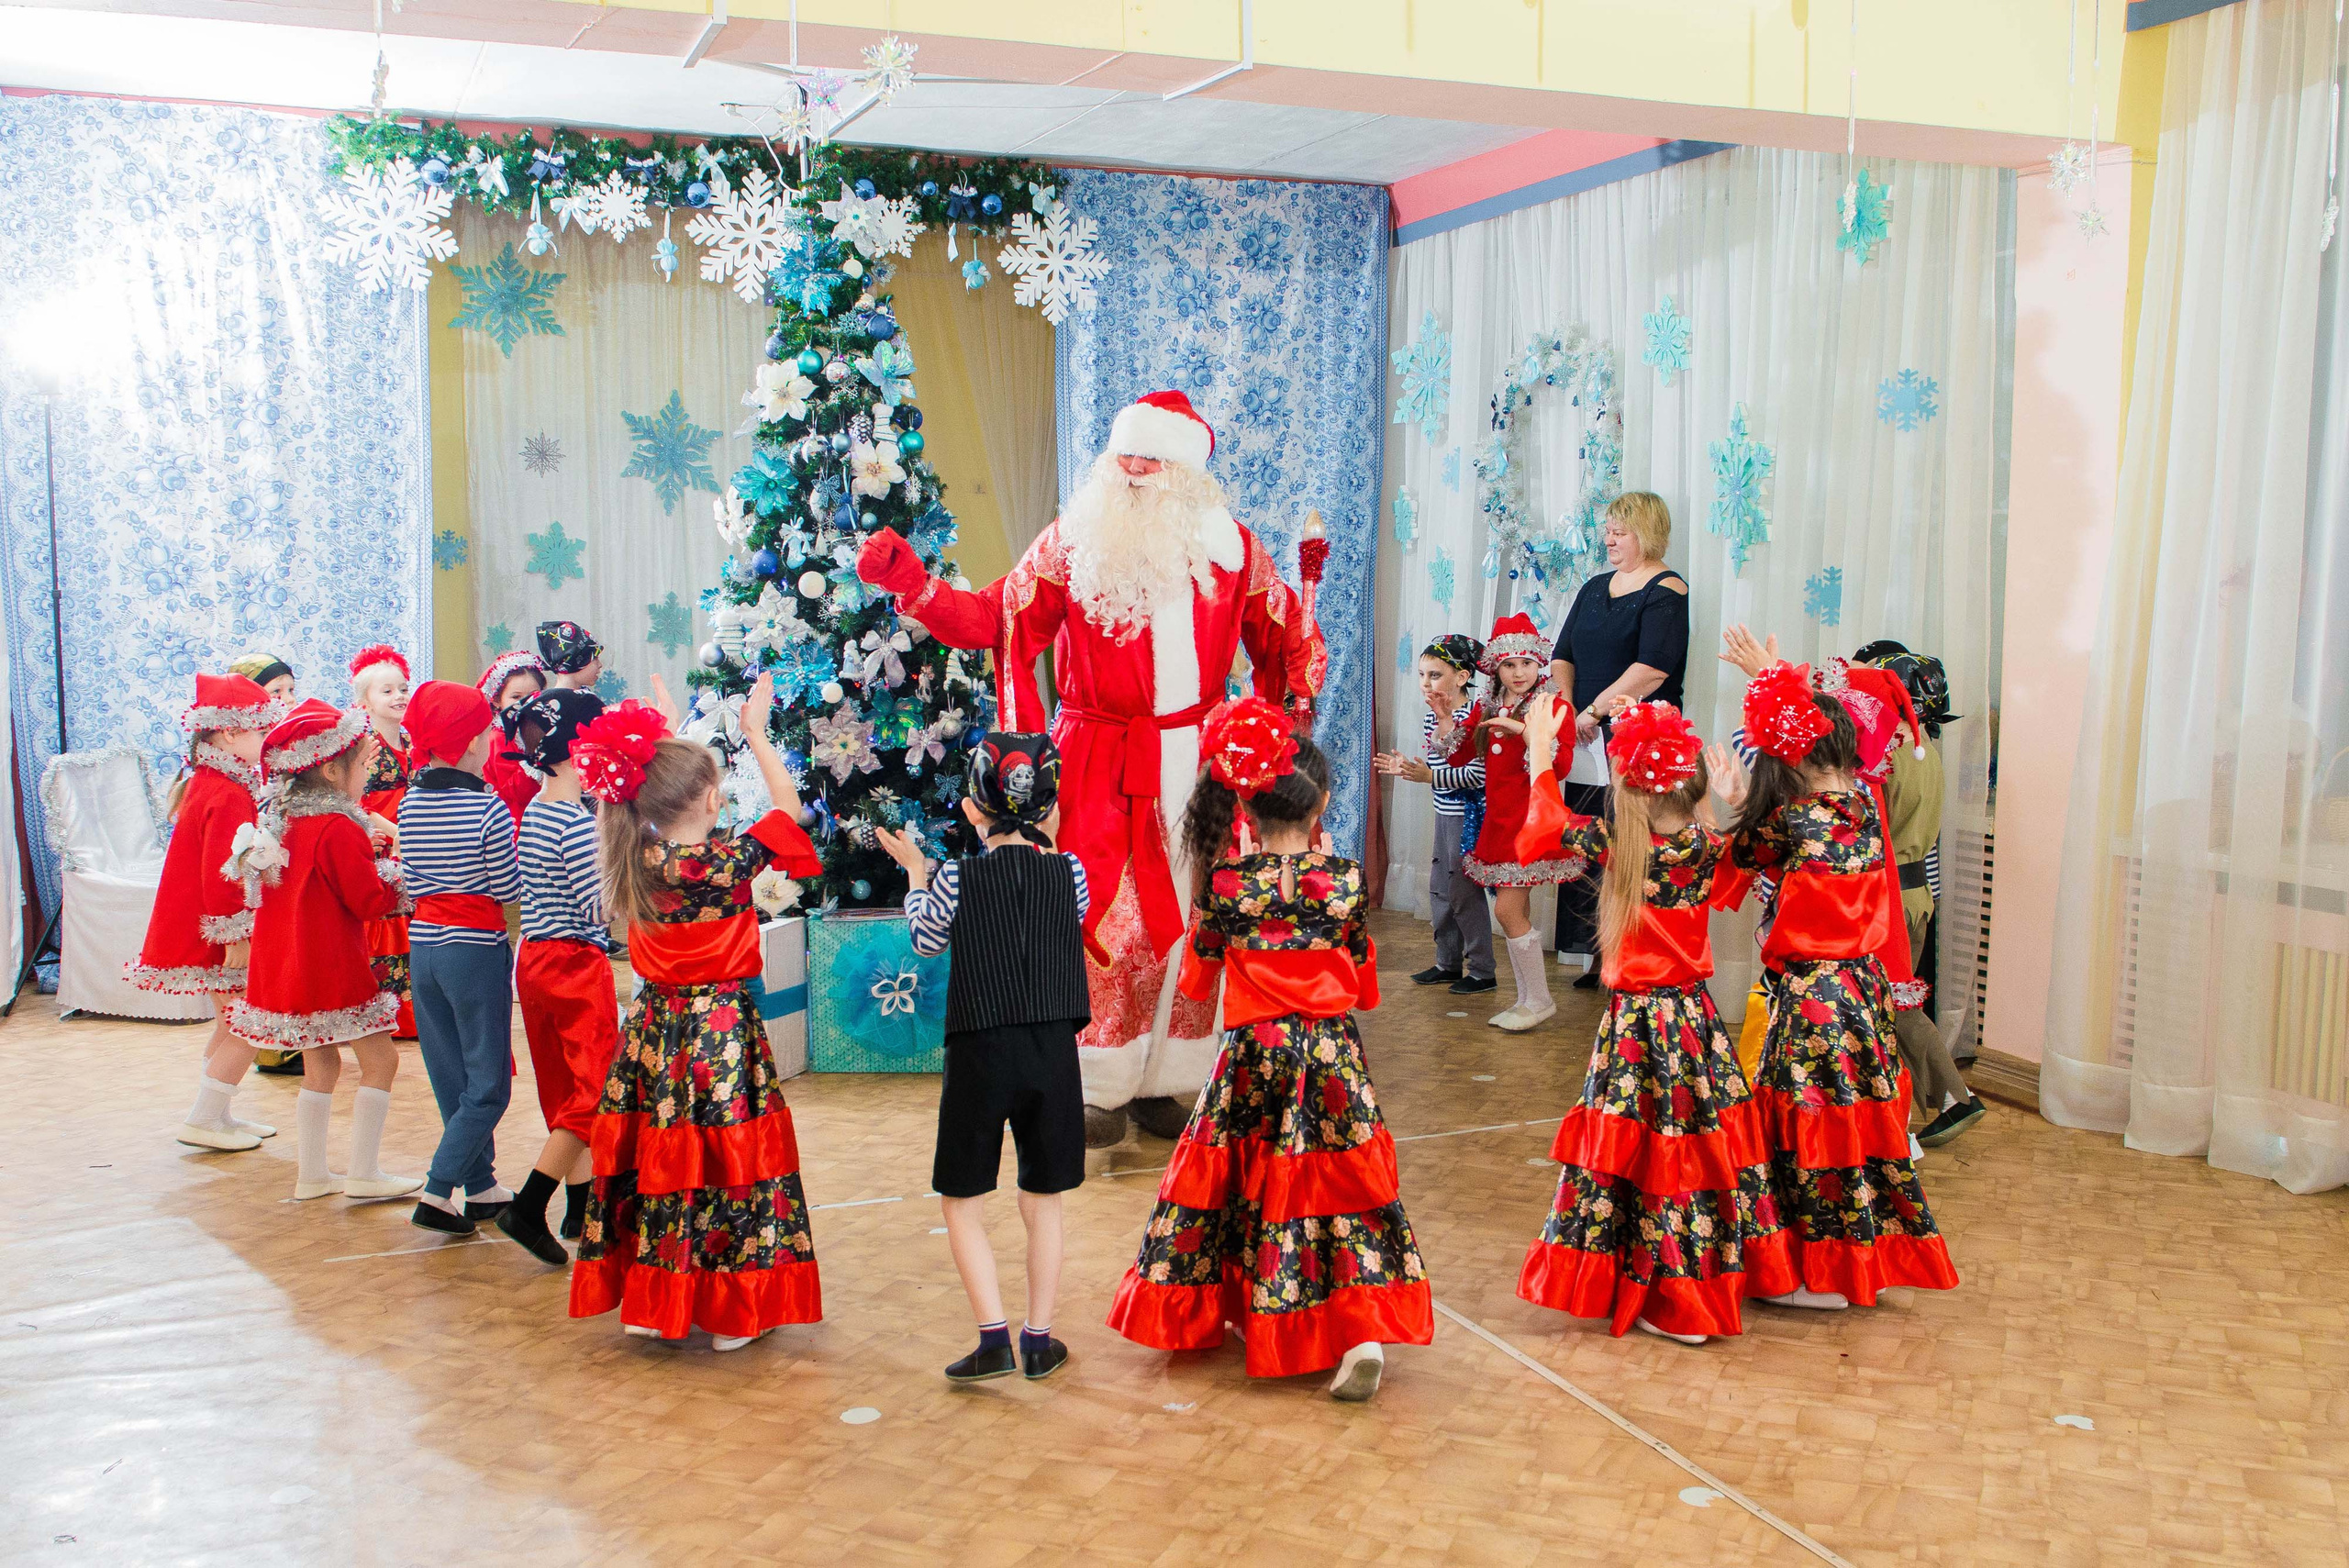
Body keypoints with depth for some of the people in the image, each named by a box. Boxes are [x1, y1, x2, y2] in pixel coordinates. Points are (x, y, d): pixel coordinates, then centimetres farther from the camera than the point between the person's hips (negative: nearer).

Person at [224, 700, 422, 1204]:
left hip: (286, 964, 9)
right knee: (380, 1058, 1)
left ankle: (311, 1173, 21)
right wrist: (402, 876, 0)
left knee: (320, 1065, 17)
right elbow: (370, 901, -18)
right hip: (333, 968, -9)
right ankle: (364, 1173, 3)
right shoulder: (339, 829, -19)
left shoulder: (279, 820, 7)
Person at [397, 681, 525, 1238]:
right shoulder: (488, 808, -16)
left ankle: (481, 1188, 27)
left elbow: (412, 885, 10)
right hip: (475, 949, -6)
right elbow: (509, 891, -10)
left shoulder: (409, 803, 3)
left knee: (452, 1080, 16)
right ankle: (438, 1192, -3)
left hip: (423, 946, 7)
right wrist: (518, 846, 5)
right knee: (488, 1086, 5)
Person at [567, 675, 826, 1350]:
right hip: (722, 1029, -6)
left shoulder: (635, 859, -2)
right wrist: (756, 733, 5)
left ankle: (646, 1297, 24)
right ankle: (730, 1311, 11)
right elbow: (789, 809, -4)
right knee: (724, 1162, 4)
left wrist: (660, 745, 25)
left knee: (651, 1159, 14)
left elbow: (615, 806, 20)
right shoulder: (724, 862, -18)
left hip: (654, 1027, 6)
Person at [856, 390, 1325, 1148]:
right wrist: (911, 581, -17)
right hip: (1098, 765, -2)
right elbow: (991, 619, -4)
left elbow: (1293, 641, 13)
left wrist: (1288, 717, 0)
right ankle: (1099, 1088, 12)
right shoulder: (1073, 544, 1)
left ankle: (1160, 1081, 18)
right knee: (1103, 921, -3)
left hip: (1195, 762, 2)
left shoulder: (1230, 548, 5)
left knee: (1187, 918, 4)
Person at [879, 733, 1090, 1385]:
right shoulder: (1069, 872, -2)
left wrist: (915, 873, 24)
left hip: (980, 1054, -2)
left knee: (962, 1204, 10)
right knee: (1042, 1203, 15)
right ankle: (1039, 1338, 19)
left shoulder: (957, 878, -7)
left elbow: (926, 940, 10)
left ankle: (994, 1337, 2)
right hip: (1052, 1052, 2)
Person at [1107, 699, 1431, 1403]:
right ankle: (1365, 1333, -6)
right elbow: (1361, 977, 4)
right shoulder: (1344, 880, -7)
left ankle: (1198, 1309, 31)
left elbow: (1201, 967, 6)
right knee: (1343, 1183, 4)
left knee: (1238, 1179, 16)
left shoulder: (1224, 882, -8)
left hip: (1253, 1053, 0)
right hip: (1333, 1051, 0)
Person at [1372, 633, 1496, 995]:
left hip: (1469, 814, -9)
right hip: (1444, 813, 9)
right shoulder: (1430, 718, 8)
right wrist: (1406, 767, 4)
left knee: (1465, 890, -3)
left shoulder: (1473, 717, -19)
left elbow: (1476, 774, -25)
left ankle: (1482, 972, 9)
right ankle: (1448, 963, 28)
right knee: (1439, 888, 15)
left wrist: (1430, 776, -29)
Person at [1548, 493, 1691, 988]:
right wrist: (1567, 708, -3)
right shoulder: (1595, 588, 18)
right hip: (1589, 743, 7)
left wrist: (1595, 711, -17)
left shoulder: (1666, 590, -5)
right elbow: (1563, 655, 14)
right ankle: (1598, 956, 13)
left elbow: (1652, 668, -17)